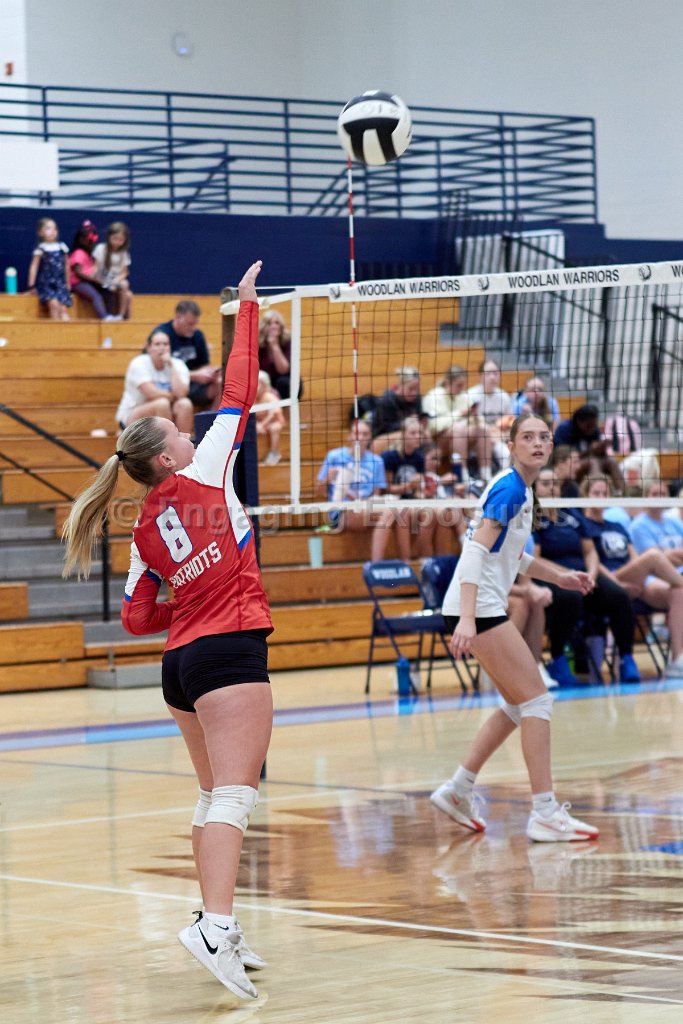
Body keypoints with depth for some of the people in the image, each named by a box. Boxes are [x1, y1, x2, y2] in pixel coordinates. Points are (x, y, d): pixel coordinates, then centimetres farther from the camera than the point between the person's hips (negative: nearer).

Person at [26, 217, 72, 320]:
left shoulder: (62, 247, 8)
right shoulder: (40, 249, -3)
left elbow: (66, 266, 18)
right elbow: (34, 267, -2)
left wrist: (67, 283, 19)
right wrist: (31, 286, -5)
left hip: (60, 284, 4)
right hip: (46, 284, -4)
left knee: (63, 308, -14)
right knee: (54, 303, -26)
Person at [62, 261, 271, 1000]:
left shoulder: (145, 531, 13)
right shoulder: (203, 474, -2)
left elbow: (137, 618, 14)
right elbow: (239, 391, 2)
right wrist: (247, 309, 8)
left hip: (180, 663, 7)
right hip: (231, 649, -7)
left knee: (215, 793, 17)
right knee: (235, 794, -16)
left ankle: (218, 930, 17)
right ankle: (215, 925, -31)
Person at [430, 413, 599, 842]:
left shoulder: (522, 490, 15)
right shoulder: (509, 489, -15)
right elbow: (477, 551, -24)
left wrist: (560, 576, 16)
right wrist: (467, 618, -32)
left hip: (486, 608, 10)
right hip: (479, 607, -10)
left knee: (518, 705, 15)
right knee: (537, 700, -9)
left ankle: (458, 790, 18)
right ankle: (545, 814, -9)